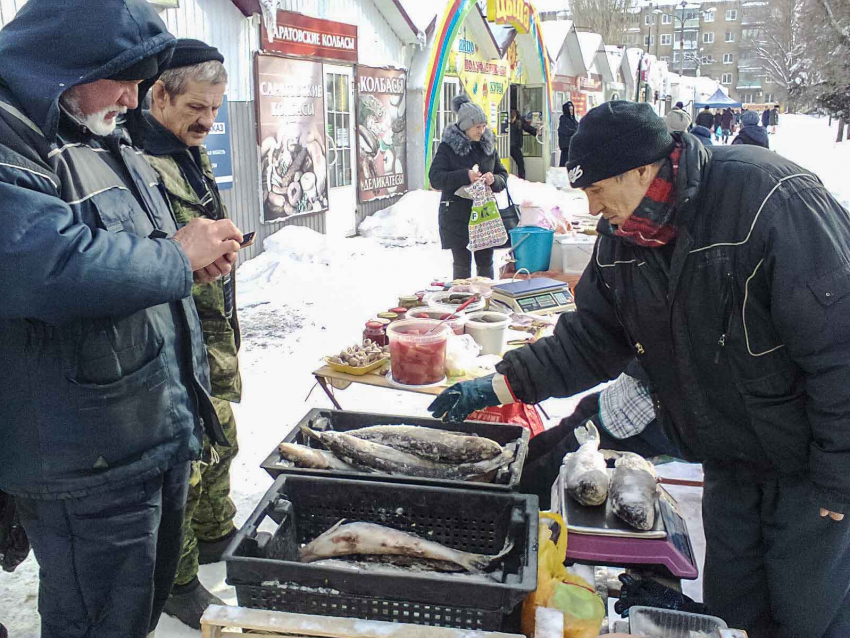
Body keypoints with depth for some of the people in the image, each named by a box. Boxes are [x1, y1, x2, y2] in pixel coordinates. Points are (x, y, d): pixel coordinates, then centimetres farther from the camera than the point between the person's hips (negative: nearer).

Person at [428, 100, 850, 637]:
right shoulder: (622, 241, -4)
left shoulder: (771, 201, -26)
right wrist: (502, 385, -8)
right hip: (729, 461, 6)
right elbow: (591, 337, 2)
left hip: (806, 460, -6)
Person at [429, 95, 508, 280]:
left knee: (486, 261, 10)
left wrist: (494, 180, -10)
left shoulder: (488, 145, 8)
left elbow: (503, 175, 14)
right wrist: (465, 176, -23)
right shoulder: (448, 146, -6)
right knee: (462, 263, 3)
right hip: (457, 215, -4)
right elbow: (435, 178, -13)